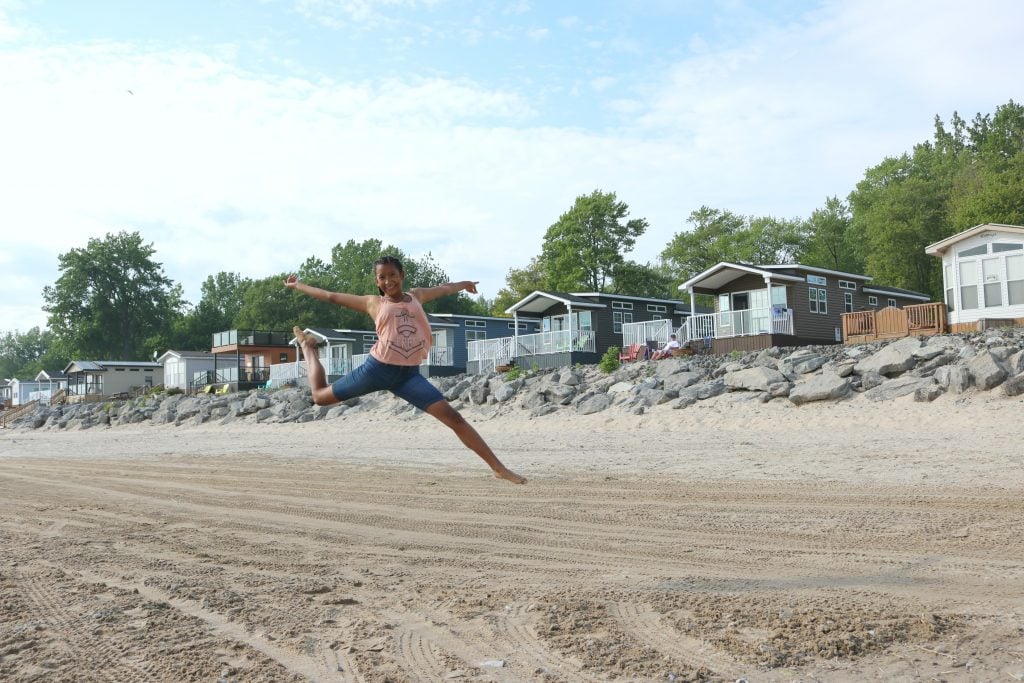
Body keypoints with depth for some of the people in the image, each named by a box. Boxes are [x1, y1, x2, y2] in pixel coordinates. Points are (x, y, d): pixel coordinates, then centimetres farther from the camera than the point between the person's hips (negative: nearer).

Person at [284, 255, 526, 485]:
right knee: (321, 396, 13)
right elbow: (332, 296, 15)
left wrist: (463, 285, 51)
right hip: (378, 368, -1)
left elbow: (443, 289, 34)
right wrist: (297, 285, 20)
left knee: (453, 417, -12)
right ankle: (307, 346, 44)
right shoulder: (373, 303, 7)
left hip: (408, 374, 1)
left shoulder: (416, 296, 14)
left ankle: (498, 467, -11)